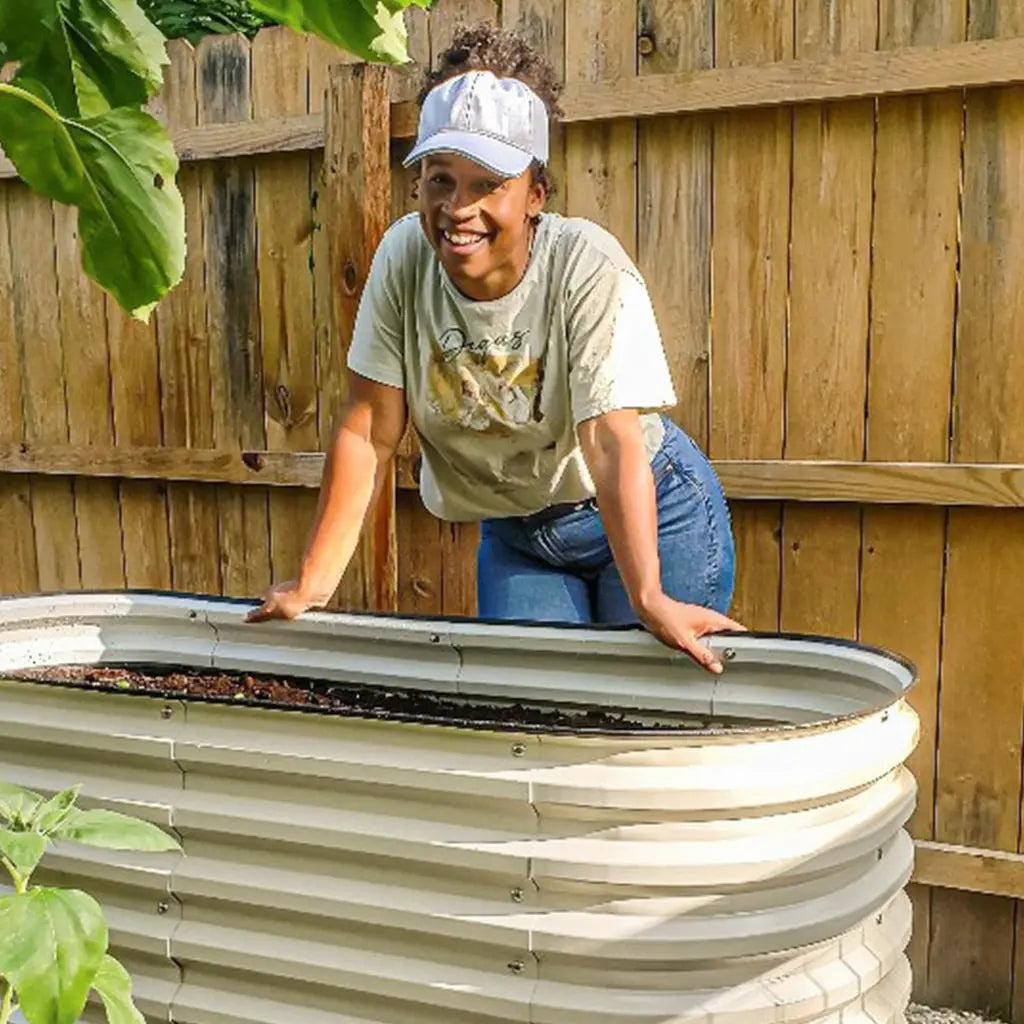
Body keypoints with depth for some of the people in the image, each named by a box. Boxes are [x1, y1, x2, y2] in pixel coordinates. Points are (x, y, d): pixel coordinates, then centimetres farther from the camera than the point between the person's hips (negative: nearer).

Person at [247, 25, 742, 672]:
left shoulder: (588, 266, -24)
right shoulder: (404, 257, -14)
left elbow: (613, 441, -30)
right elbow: (369, 430, -13)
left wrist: (648, 599, -40)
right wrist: (313, 583, -15)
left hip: (649, 516, -3)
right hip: (515, 533, 3)